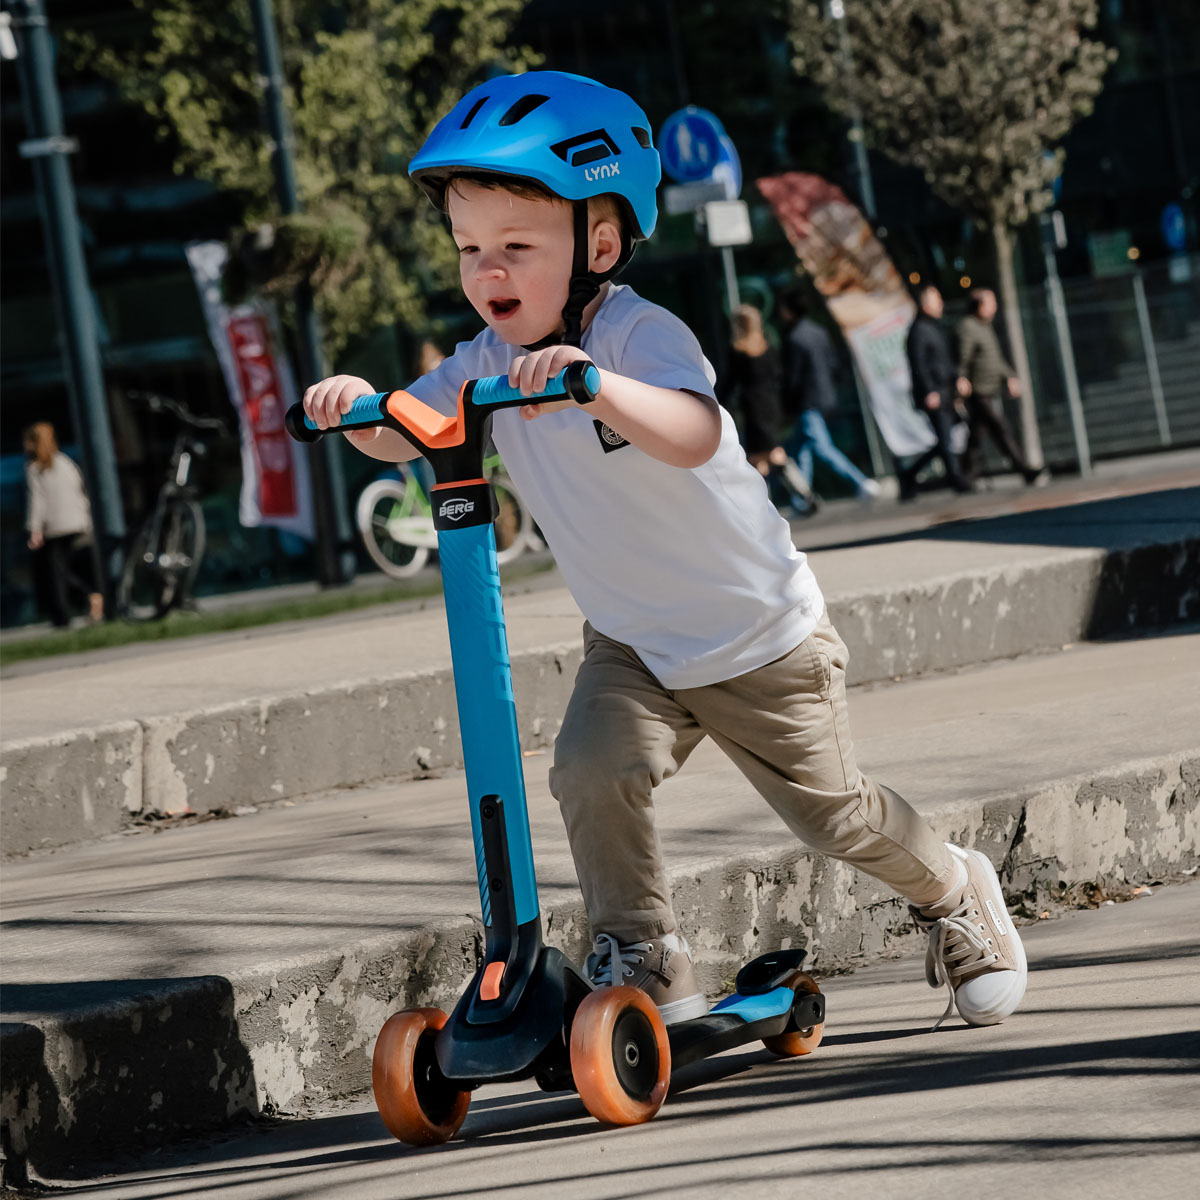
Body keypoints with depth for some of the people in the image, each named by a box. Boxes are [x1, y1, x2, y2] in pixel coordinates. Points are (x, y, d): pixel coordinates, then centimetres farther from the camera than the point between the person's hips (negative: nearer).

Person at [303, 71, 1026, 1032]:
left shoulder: (641, 337, -28)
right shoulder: (489, 364, -7)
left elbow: (692, 437, -47)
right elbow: (403, 435, -9)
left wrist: (595, 385, -64)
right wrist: (357, 406, -31)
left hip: (761, 641, -5)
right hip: (632, 645, 5)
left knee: (837, 816, 8)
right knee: (592, 769, -23)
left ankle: (955, 897, 37)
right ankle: (645, 959, -7)